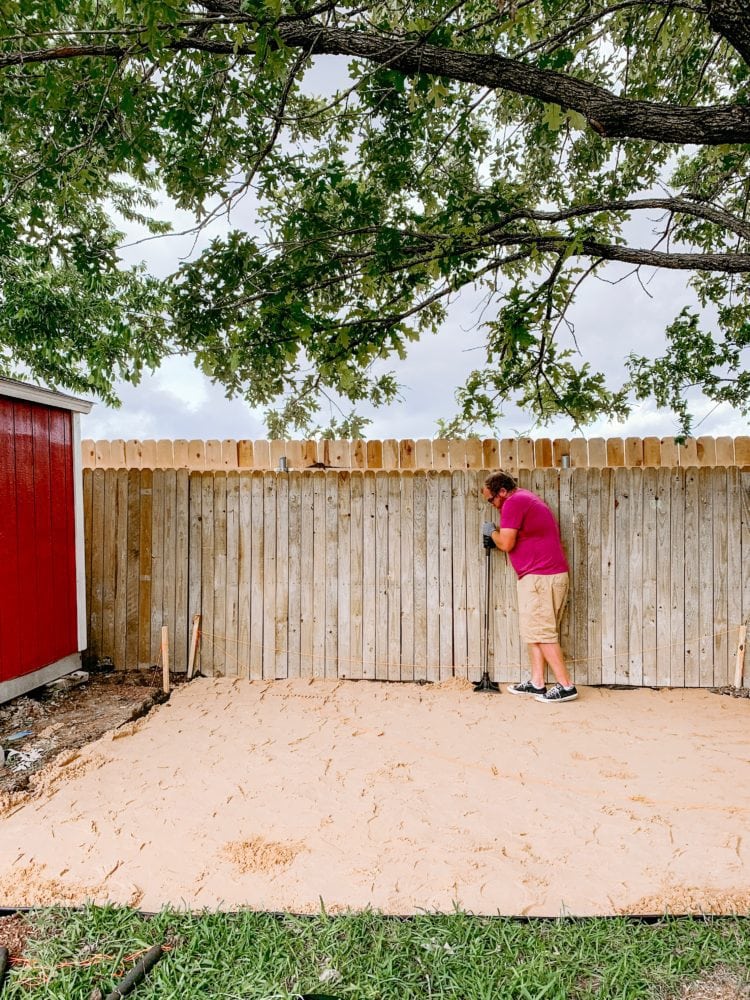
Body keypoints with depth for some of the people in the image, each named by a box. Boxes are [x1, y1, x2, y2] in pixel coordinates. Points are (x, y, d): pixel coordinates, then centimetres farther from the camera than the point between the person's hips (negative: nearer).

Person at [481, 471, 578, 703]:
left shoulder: (514, 502, -12)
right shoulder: (528, 498, 20)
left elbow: (506, 544, -15)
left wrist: (492, 532, 3)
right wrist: (499, 532, 15)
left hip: (540, 577, -10)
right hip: (552, 573, 10)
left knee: (541, 632, -4)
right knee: (534, 630, 13)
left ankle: (566, 686, 1)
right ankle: (537, 682, 18)